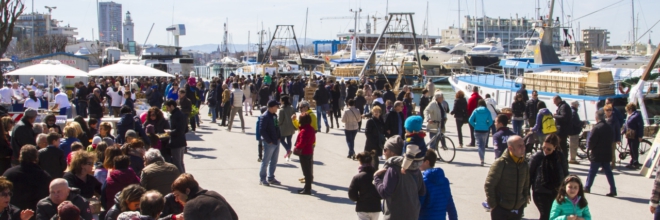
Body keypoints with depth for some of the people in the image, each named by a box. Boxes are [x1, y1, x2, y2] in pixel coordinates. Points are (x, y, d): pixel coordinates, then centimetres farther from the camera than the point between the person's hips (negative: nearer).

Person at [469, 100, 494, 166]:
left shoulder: (476, 111, -4)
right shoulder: (487, 111, -4)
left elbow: (470, 120, -8)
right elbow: (490, 121, -10)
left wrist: (475, 125, 4)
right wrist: (487, 126, 6)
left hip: (477, 130, -1)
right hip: (485, 130, 1)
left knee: (479, 144, 1)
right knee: (483, 145, 18)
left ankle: (482, 159, -16)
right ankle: (482, 158, 28)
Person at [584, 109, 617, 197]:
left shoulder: (596, 128, -18)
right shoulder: (609, 127, 5)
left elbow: (591, 141, -17)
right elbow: (612, 139, 14)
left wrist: (589, 147, 2)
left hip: (597, 154, -6)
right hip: (607, 154, 6)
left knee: (592, 171, 6)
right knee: (608, 172, 8)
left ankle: (587, 187, 15)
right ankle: (613, 190, 5)